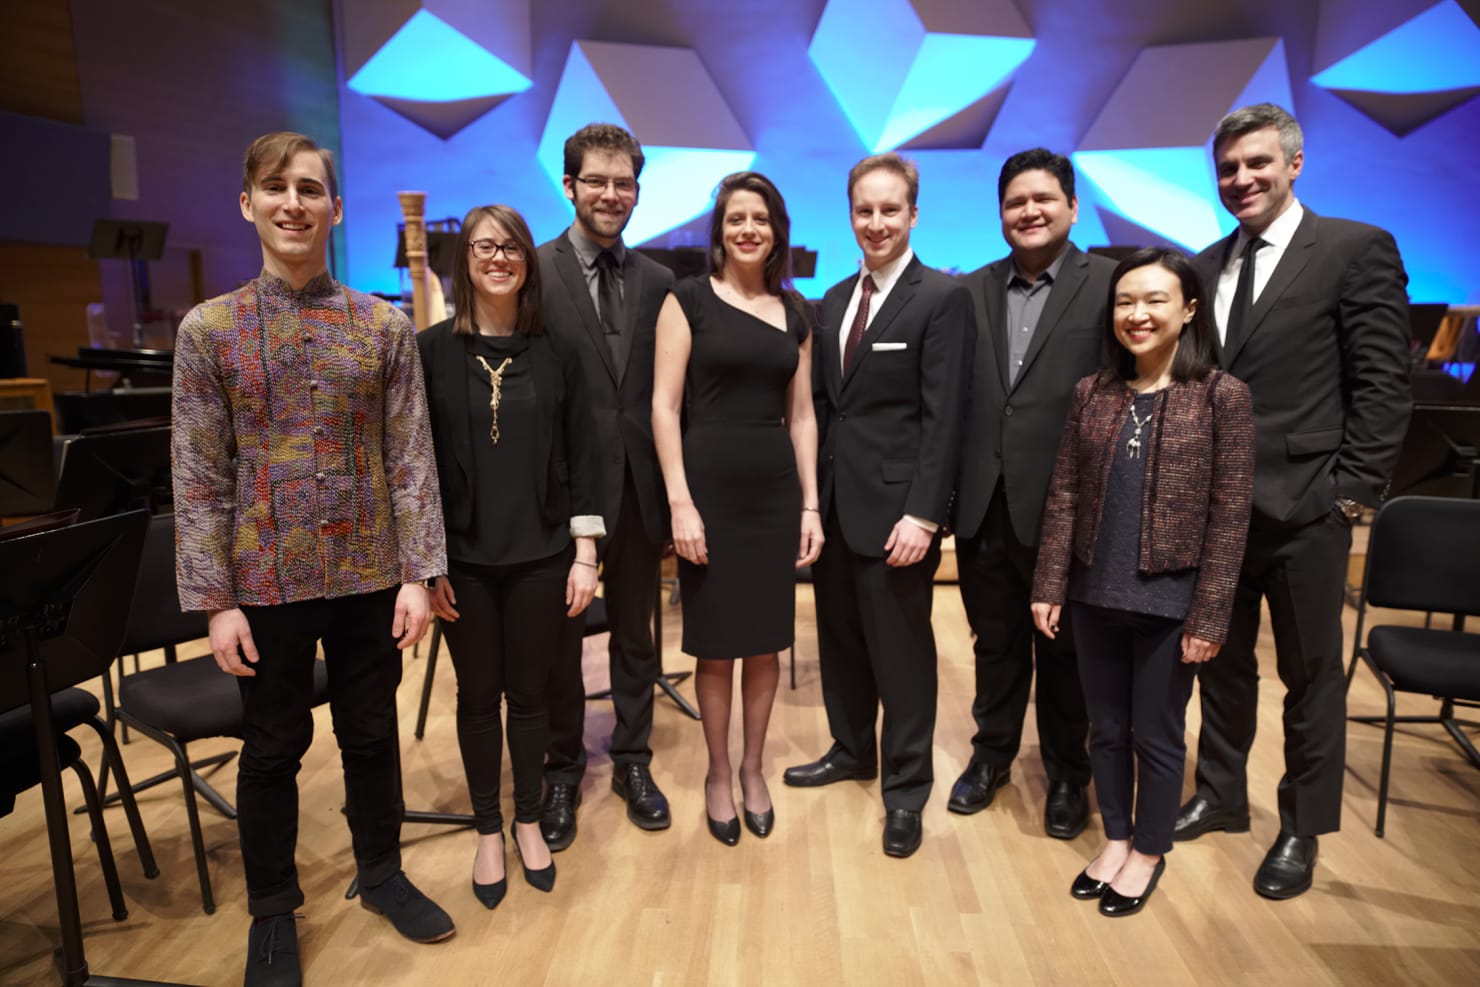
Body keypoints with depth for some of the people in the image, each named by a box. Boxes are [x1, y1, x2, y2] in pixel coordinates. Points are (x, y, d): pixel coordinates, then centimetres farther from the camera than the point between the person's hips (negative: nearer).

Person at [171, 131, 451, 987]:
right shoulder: (208, 329, -3)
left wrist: (418, 574, -5)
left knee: (372, 733, 15)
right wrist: (215, 600, -6)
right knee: (273, 748, 14)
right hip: (268, 581, 0)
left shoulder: (386, 325, -1)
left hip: (369, 576, 1)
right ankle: (273, 910, 35)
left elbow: (412, 459, -2)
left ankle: (381, 871, 38)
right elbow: (199, 479, -3)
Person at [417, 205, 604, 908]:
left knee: (529, 693, 11)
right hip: (464, 558, 0)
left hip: (540, 556, 1)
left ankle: (528, 821, 32)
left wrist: (584, 554, -2)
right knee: (478, 696, 12)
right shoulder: (432, 350, -2)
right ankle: (488, 831, 31)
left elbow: (580, 455, 1)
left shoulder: (555, 352, 1)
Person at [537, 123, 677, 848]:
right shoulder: (534, 273, -6)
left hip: (639, 487, 4)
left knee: (636, 636, 16)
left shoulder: (658, 283, 7)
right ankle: (562, 770, 32)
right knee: (558, 638, 13)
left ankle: (632, 761, 34)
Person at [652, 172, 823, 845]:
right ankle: (718, 773, 27)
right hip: (708, 488, -3)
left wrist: (811, 505, 5)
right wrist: (679, 502, -13)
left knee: (765, 641, 12)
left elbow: (801, 415, 11)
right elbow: (664, 404, -7)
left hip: (775, 491, 4)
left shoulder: (793, 312, 10)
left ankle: (752, 768, 31)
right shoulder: (688, 298, -2)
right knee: (714, 645, 7)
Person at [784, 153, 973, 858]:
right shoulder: (835, 299, 14)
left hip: (895, 505, -6)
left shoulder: (942, 297, -6)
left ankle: (906, 788, 21)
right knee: (840, 636, 16)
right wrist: (812, 493, 7)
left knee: (900, 648, 4)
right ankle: (851, 749, 37)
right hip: (833, 502, 6)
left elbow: (943, 417, -12)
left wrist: (923, 514, -18)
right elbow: (823, 402, 13)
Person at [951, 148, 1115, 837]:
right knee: (995, 642, 17)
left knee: (1064, 648, 13)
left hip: (1062, 505, -3)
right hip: (984, 503, 3)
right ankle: (991, 754, 38)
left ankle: (1067, 774, 33)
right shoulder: (973, 290, 8)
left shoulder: (1109, 285, -3)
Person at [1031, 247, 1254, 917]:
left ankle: (1149, 852, 34)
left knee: (1157, 734, 13)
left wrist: (1208, 616, -11)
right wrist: (1049, 586, 0)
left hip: (1169, 600, -3)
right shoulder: (1091, 393, 2)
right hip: (1095, 595, 4)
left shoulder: (1223, 396, -8)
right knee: (1106, 728, 17)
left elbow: (1229, 516, -9)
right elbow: (1063, 496, 3)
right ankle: (1115, 838, 38)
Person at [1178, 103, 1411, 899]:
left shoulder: (1358, 250, -4)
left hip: (1303, 507, -5)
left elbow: (1382, 385, -7)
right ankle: (1220, 795, 35)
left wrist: (1352, 492, -12)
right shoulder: (1204, 267, 11)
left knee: (1310, 676, 10)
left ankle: (1302, 829, 27)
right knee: (1222, 662, 17)